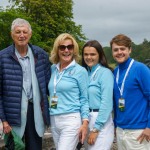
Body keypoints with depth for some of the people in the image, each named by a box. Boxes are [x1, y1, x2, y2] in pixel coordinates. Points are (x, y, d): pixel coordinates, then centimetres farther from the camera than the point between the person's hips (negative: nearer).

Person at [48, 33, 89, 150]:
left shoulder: (80, 71, -5)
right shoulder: (53, 69, 9)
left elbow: (84, 99, -4)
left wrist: (85, 122, -11)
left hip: (71, 120, -6)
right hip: (54, 120, 6)